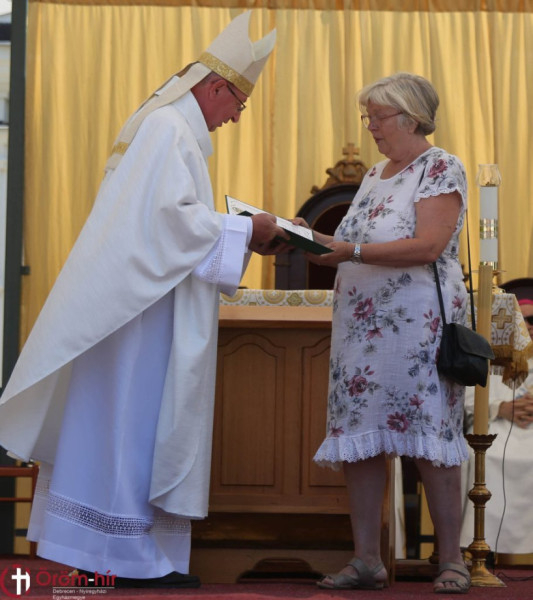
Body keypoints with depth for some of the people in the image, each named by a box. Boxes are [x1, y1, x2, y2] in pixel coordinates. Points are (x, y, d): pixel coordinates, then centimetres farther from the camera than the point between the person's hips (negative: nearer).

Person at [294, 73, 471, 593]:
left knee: (429, 442, -5)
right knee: (358, 441, 2)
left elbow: (429, 246, -17)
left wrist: (350, 250, -22)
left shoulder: (441, 169, -4)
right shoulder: (375, 176, 19)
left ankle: (451, 561, 4)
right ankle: (366, 560, 6)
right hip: (360, 325, 7)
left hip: (417, 325, -7)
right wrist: (317, 243, 0)